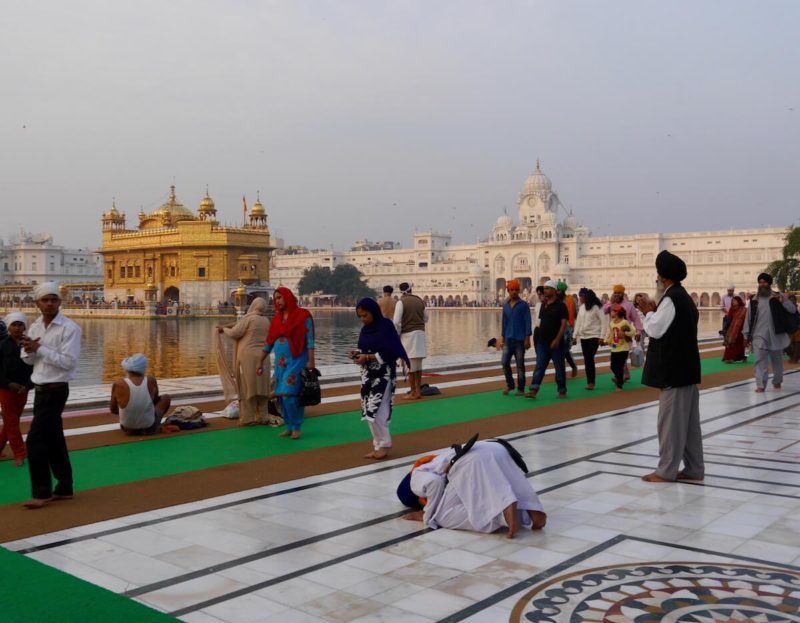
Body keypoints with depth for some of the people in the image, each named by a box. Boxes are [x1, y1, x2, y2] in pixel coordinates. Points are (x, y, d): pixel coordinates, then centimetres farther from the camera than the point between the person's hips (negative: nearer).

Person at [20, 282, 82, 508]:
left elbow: (68, 362, -20)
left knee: (35, 441, -9)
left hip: (55, 390, -8)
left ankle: (42, 492, 2)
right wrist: (29, 350, -9)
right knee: (53, 440, 13)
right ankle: (64, 488, 23)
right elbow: (27, 359, 14)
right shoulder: (35, 326, 9)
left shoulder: (69, 328, -14)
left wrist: (39, 348, -19)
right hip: (40, 389, 8)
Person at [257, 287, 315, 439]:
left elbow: (309, 340, -9)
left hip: (296, 361, -6)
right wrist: (260, 361, 15)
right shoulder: (276, 319, 11)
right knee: (282, 396, 7)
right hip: (280, 362, 6)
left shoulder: (303, 315, -5)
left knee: (290, 395, -12)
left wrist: (310, 361, -16)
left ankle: (296, 427, 2)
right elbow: (269, 342, 16)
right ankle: (289, 426, 19)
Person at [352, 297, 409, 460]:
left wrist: (367, 357, -21)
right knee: (369, 412, 6)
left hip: (383, 375, -7)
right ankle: (378, 445, 14)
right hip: (368, 374, 8)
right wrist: (357, 354, -5)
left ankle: (384, 444, 4)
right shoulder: (365, 328, 9)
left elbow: (389, 352, -17)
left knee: (375, 411, -10)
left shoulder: (386, 326, -12)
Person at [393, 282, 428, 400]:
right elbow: (425, 318, 16)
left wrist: (397, 335, -2)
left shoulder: (401, 302, -9)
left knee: (410, 364, 0)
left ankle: (413, 392, 4)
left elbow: (396, 321, -15)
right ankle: (418, 391, 19)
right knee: (418, 363, 13)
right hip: (420, 333, 5)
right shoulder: (420, 300, 7)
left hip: (407, 334, -5)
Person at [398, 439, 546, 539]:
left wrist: (427, 515, 10)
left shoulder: (416, 479, 18)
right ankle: (533, 510, -12)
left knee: (443, 517, 1)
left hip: (473, 461, -8)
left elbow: (433, 483, -4)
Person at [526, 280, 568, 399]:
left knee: (559, 368, 5)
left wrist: (557, 339, -20)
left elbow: (564, 324, -13)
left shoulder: (560, 305, -8)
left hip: (555, 343, -6)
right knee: (539, 367, 0)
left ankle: (562, 391, 16)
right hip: (542, 342, 6)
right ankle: (534, 390, -4)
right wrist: (539, 337, 13)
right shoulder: (543, 305, 11)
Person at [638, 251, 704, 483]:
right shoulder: (684, 297, 15)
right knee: (689, 420, 12)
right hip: (686, 368, 10)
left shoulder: (671, 299, -16)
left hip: (674, 370, -10)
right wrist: (655, 311, 9)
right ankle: (694, 468, 18)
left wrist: (648, 312, -1)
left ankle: (666, 471, 2)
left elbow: (655, 330, -17)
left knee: (671, 419, -4)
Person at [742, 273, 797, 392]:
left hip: (775, 335, 0)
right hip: (759, 336, 0)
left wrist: (782, 301, -24)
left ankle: (777, 381, 32)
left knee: (777, 360, 14)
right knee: (760, 361, -7)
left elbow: (793, 310, -7)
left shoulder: (777, 297, 0)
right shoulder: (754, 300, 5)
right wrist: (746, 335, 6)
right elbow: (748, 318, 8)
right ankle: (760, 385, -8)